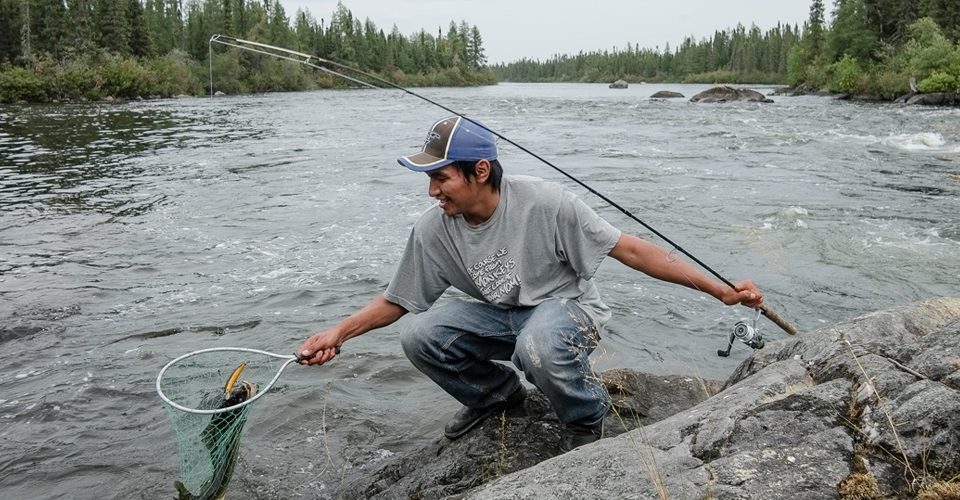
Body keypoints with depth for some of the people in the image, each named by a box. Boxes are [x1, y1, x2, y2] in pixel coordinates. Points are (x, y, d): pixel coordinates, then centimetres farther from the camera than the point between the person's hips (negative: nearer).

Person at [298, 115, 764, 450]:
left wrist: (720, 290, -21)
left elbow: (629, 249, -21)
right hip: (499, 315, 5)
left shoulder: (544, 203, -26)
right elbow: (396, 300, -1)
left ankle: (586, 418, -3)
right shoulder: (433, 229, -13)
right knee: (419, 335, -17)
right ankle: (496, 392, 12)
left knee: (538, 345, -39)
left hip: (566, 306, -4)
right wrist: (339, 332, -16)